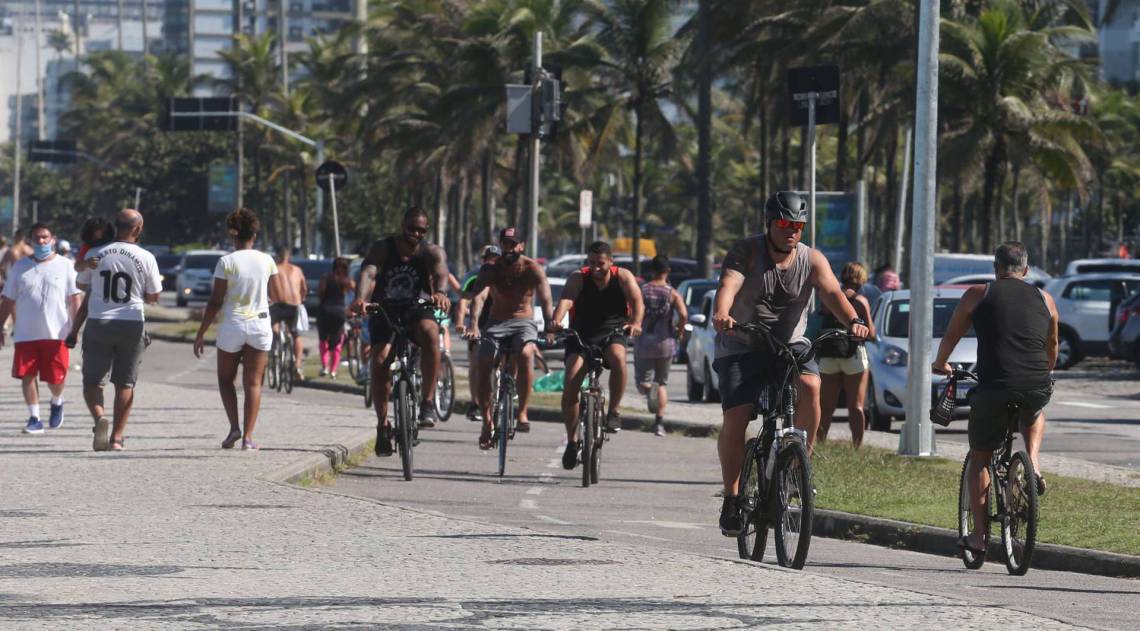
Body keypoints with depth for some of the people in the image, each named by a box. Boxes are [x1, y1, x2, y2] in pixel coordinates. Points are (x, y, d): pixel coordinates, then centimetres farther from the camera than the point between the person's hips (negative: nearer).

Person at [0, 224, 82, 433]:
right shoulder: (20, 267, 10)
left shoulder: (65, 266, 4)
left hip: (56, 333, -2)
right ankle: (34, 418, 6)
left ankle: (57, 402, 30)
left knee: (55, 377, -2)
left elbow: (75, 298, 2)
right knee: (27, 375, -3)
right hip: (26, 333, 2)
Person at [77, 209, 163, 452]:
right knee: (125, 383, 11)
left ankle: (99, 417, -22)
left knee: (92, 380, 6)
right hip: (131, 324, 0)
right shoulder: (146, 258, -6)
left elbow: (82, 285, 13)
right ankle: (116, 437, 8)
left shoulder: (94, 254, -2)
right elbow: (153, 297, 2)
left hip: (98, 323, 0)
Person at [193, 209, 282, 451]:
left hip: (232, 326, -2)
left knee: (226, 379, 15)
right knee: (253, 383, 6)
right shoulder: (267, 261, -1)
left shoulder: (226, 262, -9)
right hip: (260, 325, 2)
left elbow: (215, 302, -10)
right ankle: (248, 437, -1)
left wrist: (201, 334, -4)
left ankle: (234, 426, -2)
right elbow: (277, 296, 8)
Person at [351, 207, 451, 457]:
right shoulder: (382, 248, -7)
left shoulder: (432, 252, -7)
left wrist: (440, 292, -52)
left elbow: (440, 272, -28)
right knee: (380, 361, -19)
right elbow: (368, 272, -24)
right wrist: (361, 297, -46)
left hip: (418, 310, -1)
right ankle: (382, 425, -3)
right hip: (384, 312, 1)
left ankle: (428, 402, -28)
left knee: (430, 332, -35)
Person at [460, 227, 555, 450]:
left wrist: (550, 324, -39)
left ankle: (522, 413, -28)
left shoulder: (532, 269, -8)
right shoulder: (491, 269, -5)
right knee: (483, 364, -17)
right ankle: (487, 421, -1)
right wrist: (474, 323, -40)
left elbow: (545, 298, -20)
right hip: (496, 324, 2)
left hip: (524, 323, -2)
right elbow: (477, 294, -21)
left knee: (525, 354, -32)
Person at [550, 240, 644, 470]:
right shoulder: (578, 278, -9)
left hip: (612, 333, -1)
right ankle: (572, 441, 0)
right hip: (581, 336, 1)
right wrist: (556, 320, -48)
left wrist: (636, 323, -42)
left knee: (618, 357, -35)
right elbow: (566, 299, -27)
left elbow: (637, 301, -20)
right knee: (570, 382, -15)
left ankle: (613, 412, -16)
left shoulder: (623, 277, -7)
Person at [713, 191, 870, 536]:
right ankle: (731, 499, 1)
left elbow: (832, 292, -17)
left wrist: (853, 321, -38)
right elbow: (728, 286, -26)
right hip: (743, 347, -2)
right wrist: (721, 315, -48)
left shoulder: (812, 259, -2)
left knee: (809, 386, -29)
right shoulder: (746, 252, -9)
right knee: (735, 420, -15)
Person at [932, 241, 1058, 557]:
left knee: (980, 458, 16)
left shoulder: (978, 295, 9)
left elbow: (951, 336, 20)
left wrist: (940, 364, 41)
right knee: (1035, 413, 39)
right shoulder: (1044, 299, 15)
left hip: (994, 388, -2)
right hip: (1037, 388, 2)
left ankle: (979, 536, 11)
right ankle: (1033, 465, 14)